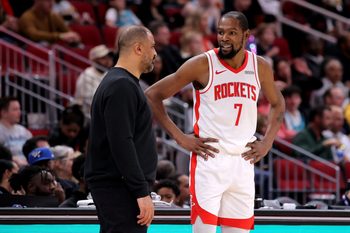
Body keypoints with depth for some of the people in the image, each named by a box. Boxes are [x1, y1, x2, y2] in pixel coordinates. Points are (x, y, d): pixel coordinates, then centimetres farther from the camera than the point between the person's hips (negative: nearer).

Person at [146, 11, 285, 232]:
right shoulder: (202, 64, -8)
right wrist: (180, 137, -9)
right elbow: (152, 95, -4)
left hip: (243, 162, 4)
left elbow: (278, 103, 24)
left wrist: (267, 142, 10)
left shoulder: (260, 67, 5)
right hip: (210, 160, -4)